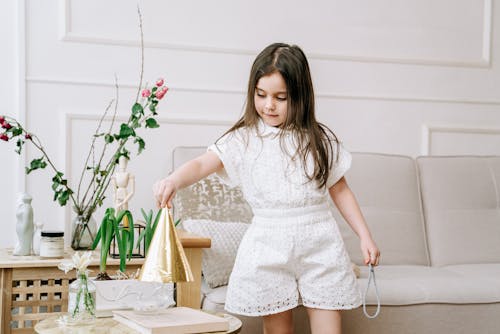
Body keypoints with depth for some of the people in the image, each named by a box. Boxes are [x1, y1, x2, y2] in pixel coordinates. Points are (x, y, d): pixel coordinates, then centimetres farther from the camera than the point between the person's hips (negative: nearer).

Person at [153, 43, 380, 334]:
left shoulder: (320, 139, 4)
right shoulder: (243, 139, 0)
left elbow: (340, 190, 11)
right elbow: (202, 165, -13)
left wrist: (365, 236, 6)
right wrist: (174, 180, -34)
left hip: (319, 244, 1)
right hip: (269, 248, -1)